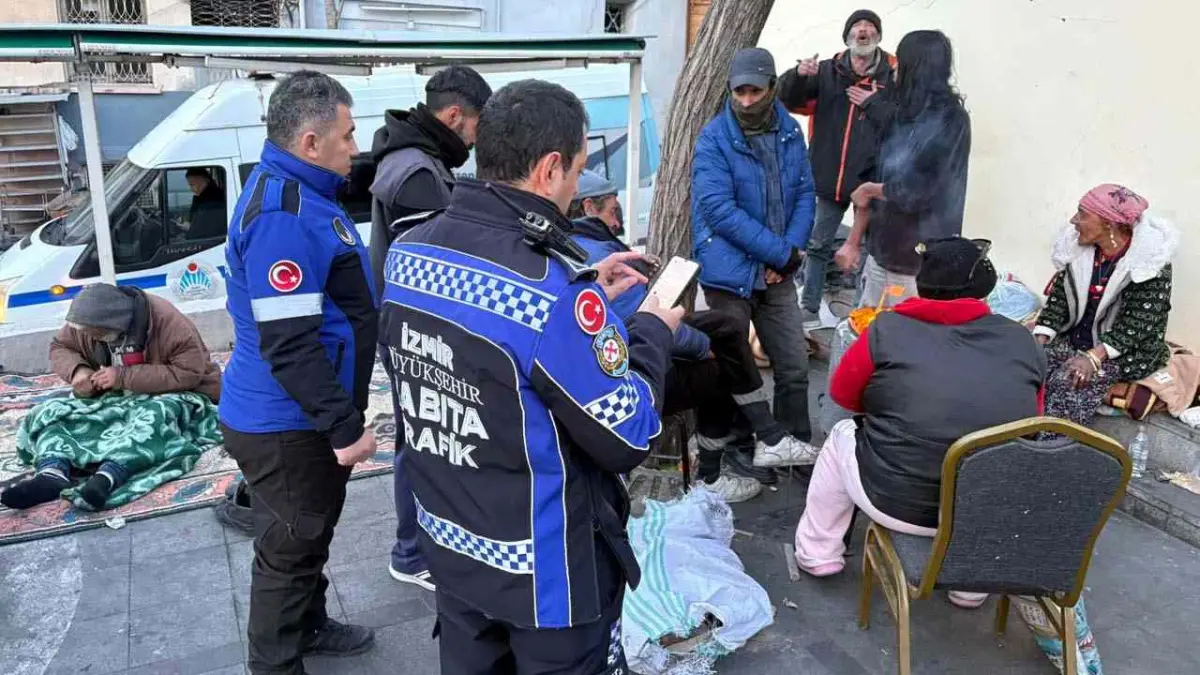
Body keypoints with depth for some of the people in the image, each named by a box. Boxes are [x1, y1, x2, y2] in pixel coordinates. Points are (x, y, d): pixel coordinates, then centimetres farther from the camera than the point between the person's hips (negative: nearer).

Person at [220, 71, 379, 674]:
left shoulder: (300, 193, 9)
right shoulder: (282, 214, -25)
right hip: (286, 427, -10)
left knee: (310, 536, 26)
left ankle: (309, 627, 45)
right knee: (289, 551, 7)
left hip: (302, 418, 10)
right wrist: (345, 425, -25)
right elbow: (288, 344, -29)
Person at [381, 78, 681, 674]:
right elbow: (626, 438, -19)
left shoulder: (407, 252, -6)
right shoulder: (553, 289, -29)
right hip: (544, 569, -6)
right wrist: (652, 329, -5)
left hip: (448, 542, 7)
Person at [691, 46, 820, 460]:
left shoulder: (789, 132, 5)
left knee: (794, 365, 10)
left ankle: (796, 442, 29)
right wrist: (783, 253, -18)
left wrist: (792, 250, -11)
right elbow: (720, 211, -20)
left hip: (778, 272, 5)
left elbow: (804, 194, 7)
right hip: (730, 272, -5)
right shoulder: (713, 140, -12)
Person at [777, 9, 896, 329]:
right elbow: (787, 99, -2)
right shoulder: (827, 71, 2)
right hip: (830, 176, 2)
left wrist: (874, 103, -17)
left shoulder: (894, 74, -5)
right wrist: (797, 75, -20)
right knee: (818, 244, 10)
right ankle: (808, 309, 21)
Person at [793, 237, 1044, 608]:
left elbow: (843, 395, 7)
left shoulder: (889, 329, -7)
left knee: (843, 435, 26)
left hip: (896, 502, -2)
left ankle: (817, 553, 34)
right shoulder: (1023, 341, 2)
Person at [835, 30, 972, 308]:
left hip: (922, 261, -7)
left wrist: (868, 191, -2)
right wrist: (853, 242, 9)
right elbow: (876, 178, 9)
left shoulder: (950, 121, -13)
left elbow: (917, 193, -18)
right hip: (881, 251, 7)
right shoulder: (902, 114, 8)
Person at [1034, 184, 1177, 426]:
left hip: (1125, 351, -5)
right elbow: (1058, 298, 2)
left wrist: (1094, 356, -33)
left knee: (1067, 382, -31)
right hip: (1073, 339, 6)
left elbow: (1139, 324, -21)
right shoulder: (1079, 248, 1)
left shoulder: (1150, 261, -16)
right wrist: (1040, 341, -13)